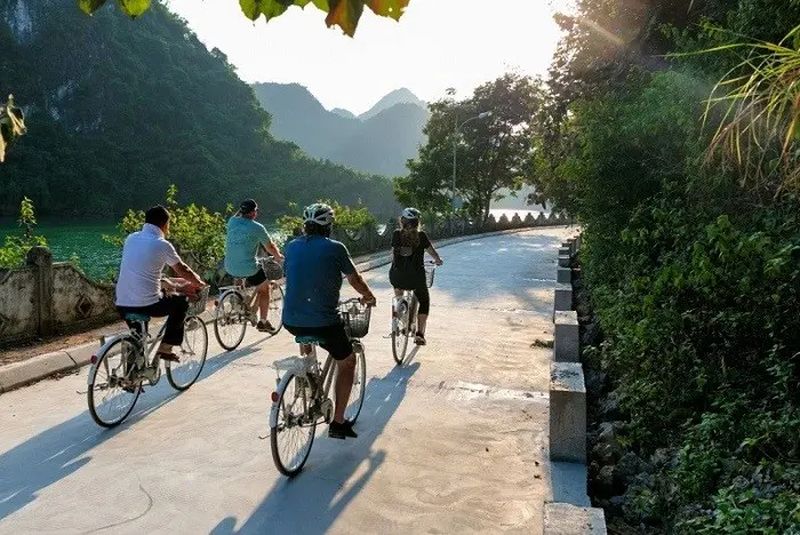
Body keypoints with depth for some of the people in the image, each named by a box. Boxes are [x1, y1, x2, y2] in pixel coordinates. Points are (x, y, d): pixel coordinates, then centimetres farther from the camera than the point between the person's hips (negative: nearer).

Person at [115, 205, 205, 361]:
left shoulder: (131, 238, 11)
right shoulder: (162, 244, -8)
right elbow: (183, 270, 4)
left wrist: (167, 282, 32)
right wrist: (199, 283, 24)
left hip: (122, 305, 6)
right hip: (147, 305, -6)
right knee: (181, 301, 19)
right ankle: (165, 347, 17)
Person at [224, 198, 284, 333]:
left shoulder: (232, 222, 1)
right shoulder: (257, 228, -10)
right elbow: (270, 247, 5)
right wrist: (278, 256, 20)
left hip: (229, 269, 6)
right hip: (249, 270, -5)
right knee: (264, 288, 22)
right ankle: (263, 322, 24)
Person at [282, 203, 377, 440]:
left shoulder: (292, 246, 7)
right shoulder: (335, 248, -5)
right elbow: (355, 280, 6)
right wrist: (369, 296, 27)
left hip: (291, 322, 5)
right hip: (324, 322, -5)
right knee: (347, 362, 19)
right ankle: (338, 422, 18)